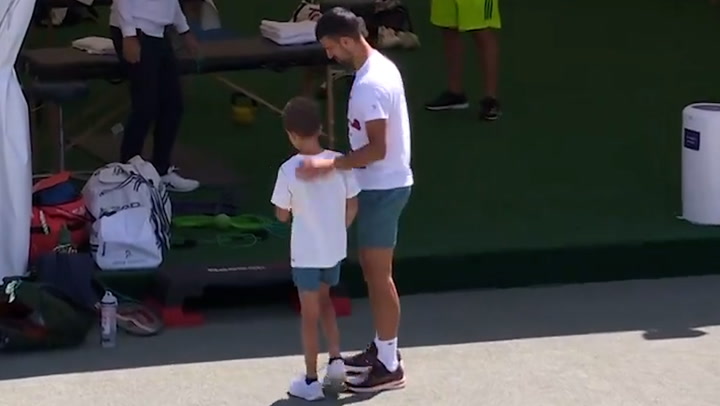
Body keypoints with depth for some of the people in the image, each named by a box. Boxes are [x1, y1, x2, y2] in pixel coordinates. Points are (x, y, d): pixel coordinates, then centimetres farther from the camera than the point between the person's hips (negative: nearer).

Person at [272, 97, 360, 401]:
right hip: (335, 249, 4)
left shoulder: (289, 171, -18)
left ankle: (311, 381, 15)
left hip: (306, 253, -4)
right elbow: (352, 206, -1)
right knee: (323, 300, 27)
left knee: (310, 314, 8)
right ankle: (336, 359, 19)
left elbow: (282, 215, -8)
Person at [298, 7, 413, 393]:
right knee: (370, 267, 20)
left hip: (382, 188, -10)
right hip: (381, 184, 10)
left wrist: (330, 165, -35)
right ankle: (382, 347, 31)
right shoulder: (380, 65, 6)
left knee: (378, 275, -2)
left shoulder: (369, 85, -26)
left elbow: (377, 149, -30)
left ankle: (389, 366, 6)